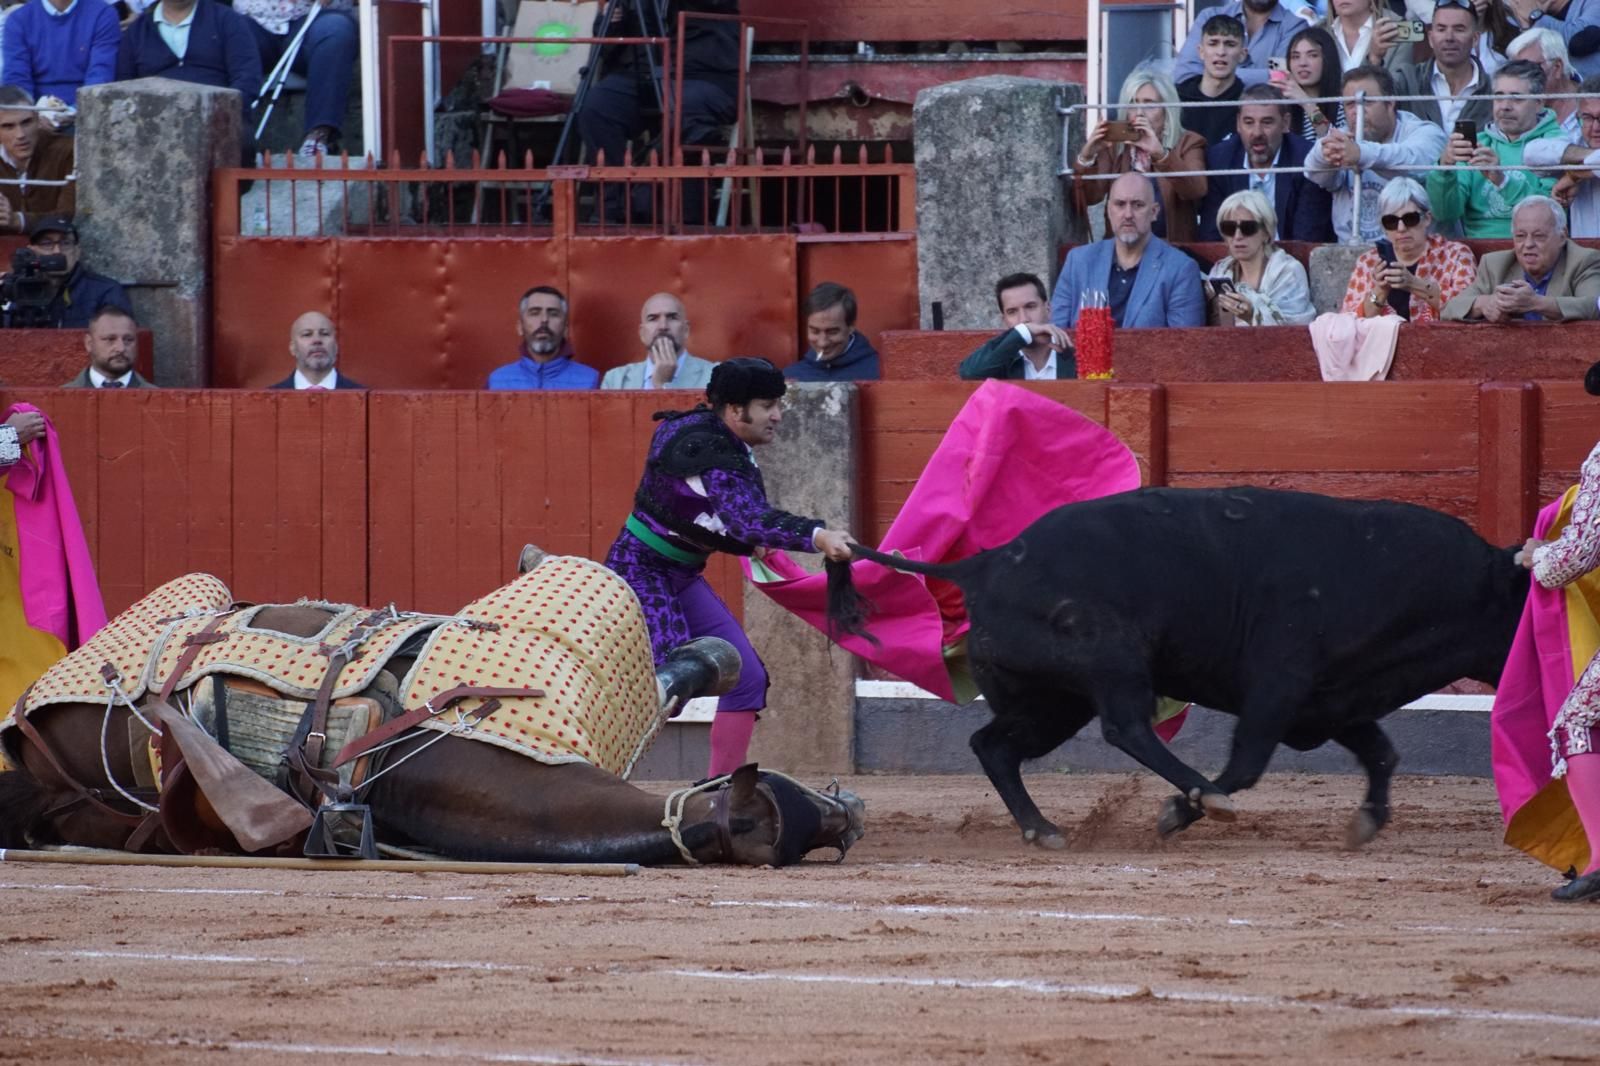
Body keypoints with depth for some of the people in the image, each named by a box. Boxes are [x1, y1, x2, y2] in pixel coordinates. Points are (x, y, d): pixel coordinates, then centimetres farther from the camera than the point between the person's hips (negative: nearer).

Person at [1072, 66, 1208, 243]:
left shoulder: (1188, 144, 4)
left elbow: (1197, 192, -15)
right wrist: (1086, 157, -17)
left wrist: (1160, 154, -28)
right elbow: (1090, 196, 0)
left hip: (1172, 247, -1)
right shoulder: (1113, 145, 9)